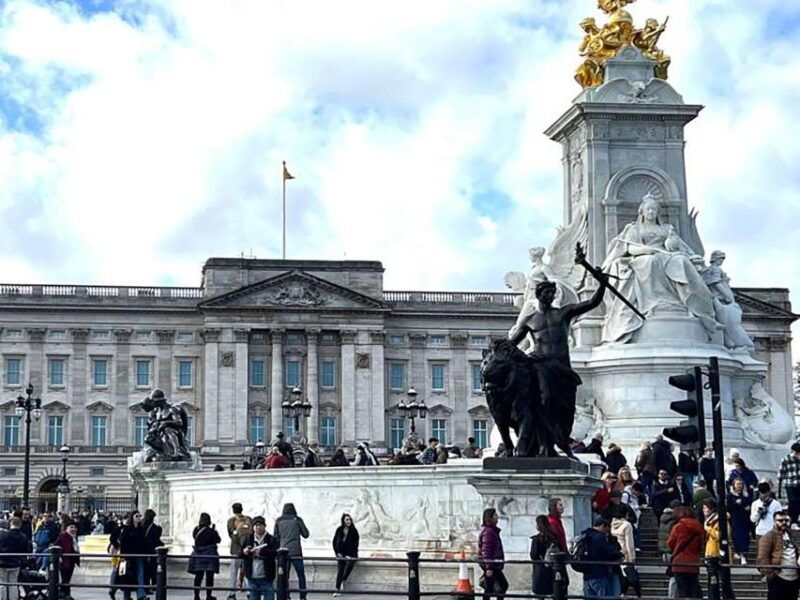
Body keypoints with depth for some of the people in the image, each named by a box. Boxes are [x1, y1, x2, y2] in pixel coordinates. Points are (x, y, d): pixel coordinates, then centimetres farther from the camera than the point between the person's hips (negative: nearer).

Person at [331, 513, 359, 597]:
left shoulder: (354, 531, -1)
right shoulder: (339, 530, 5)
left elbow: (355, 544, -2)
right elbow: (334, 542, 10)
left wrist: (349, 555, -9)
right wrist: (338, 553, 0)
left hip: (351, 554, -2)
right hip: (341, 554, 2)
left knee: (350, 562, -32)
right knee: (339, 570, -13)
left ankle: (343, 581, -20)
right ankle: (337, 590, -16)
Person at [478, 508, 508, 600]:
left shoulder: (493, 530, 17)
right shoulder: (488, 532, -16)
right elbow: (486, 551, -21)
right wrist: (489, 567, -24)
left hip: (493, 564, 10)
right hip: (491, 565, -10)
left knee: (489, 588, 11)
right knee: (503, 585, -8)